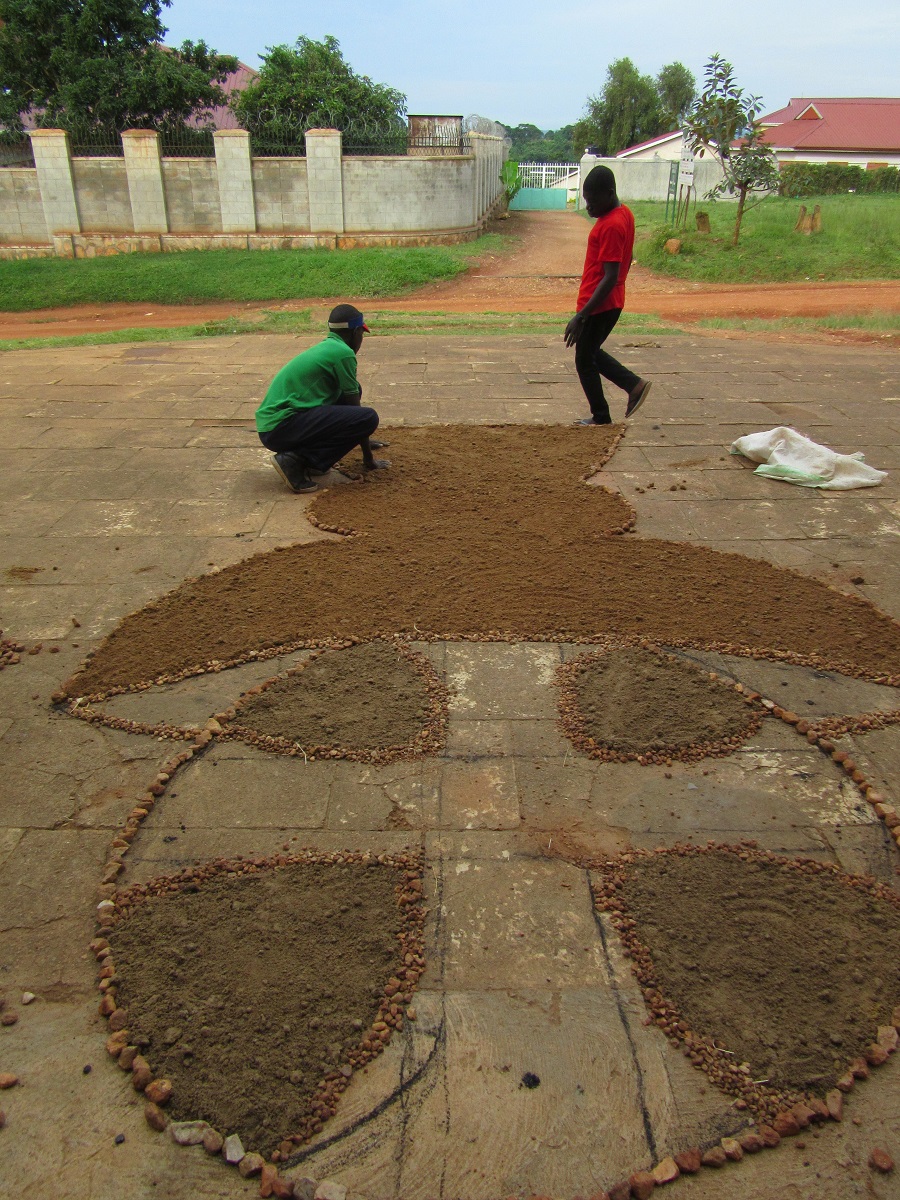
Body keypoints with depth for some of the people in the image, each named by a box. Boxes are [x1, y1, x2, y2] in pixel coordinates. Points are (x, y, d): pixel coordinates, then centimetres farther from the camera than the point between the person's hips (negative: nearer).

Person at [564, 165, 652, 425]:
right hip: (612, 303, 10)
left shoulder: (610, 226, -23)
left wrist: (581, 316, -28)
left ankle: (601, 419, 16)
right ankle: (634, 385, 19)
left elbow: (610, 278, -27)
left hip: (598, 305, -10)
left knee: (585, 360, 5)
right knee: (591, 354, 23)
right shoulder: (624, 213, 7)